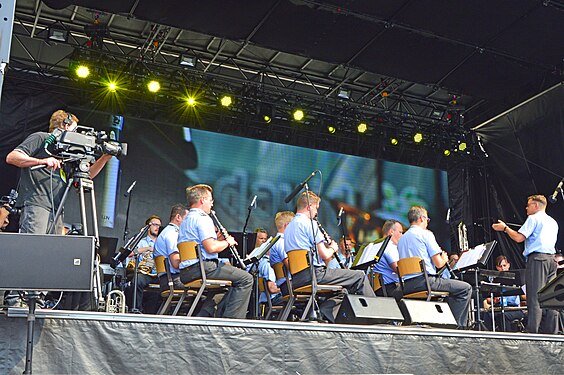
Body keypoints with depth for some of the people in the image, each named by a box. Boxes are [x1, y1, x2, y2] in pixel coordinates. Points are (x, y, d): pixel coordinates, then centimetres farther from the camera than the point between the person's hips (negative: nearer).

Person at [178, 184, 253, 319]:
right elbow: (211, 248, -21)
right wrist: (227, 242, -3)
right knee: (246, 279, -10)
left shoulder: (186, 221, 22)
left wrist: (218, 239, 17)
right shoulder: (203, 218, -10)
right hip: (202, 266, -10)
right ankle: (231, 318, -13)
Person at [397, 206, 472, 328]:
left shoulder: (402, 238, 19)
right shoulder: (425, 234, -3)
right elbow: (438, 263, -8)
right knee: (466, 288, 0)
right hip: (425, 280, -9)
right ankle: (458, 325, -3)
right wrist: (444, 259, 15)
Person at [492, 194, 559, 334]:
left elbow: (519, 238, -11)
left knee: (535, 296, -10)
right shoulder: (553, 222, 22)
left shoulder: (533, 219, -3)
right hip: (551, 258, 8)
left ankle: (532, 331, -14)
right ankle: (550, 331, 4)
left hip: (537, 259, -8)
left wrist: (504, 228, 2)